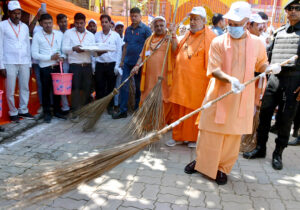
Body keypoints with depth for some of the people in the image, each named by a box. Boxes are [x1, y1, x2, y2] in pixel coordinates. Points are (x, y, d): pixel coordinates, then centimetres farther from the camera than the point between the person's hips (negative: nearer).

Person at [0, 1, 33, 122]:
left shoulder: (25, 27, 13)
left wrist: (29, 64, 11)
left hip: (24, 63, 4)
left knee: (25, 88, 8)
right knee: (10, 91, 1)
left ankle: (23, 110, 20)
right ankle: (13, 112, 15)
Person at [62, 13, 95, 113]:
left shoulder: (91, 35, 15)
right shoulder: (68, 33, 7)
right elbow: (64, 49, -4)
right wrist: (73, 48, -24)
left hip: (87, 66, 3)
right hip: (74, 66, -3)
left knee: (87, 89, 6)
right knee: (75, 89, -5)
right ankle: (75, 111, 1)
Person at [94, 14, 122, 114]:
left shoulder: (116, 35, 4)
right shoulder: (97, 35, 9)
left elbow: (119, 51, 0)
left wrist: (117, 66, -6)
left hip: (112, 64, -1)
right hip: (100, 64, 1)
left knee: (111, 87, 6)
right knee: (99, 87, 2)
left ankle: (110, 106, 18)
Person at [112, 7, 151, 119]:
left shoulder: (146, 29, -3)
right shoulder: (128, 29, 13)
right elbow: (125, 46, 17)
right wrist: (122, 60, 12)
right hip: (127, 62, 5)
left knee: (139, 87, 7)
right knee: (124, 86, 1)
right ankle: (123, 110, 8)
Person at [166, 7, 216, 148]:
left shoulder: (210, 37, -6)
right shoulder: (187, 35, 15)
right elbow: (176, 52, 19)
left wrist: (210, 80, -15)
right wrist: (174, 38, 3)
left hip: (197, 82, -6)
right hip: (181, 80, 6)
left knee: (195, 110, 4)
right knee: (178, 109, 10)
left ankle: (194, 138, 21)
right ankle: (178, 136, 24)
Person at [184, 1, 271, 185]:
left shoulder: (257, 43, 3)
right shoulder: (219, 42, -4)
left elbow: (261, 65, 17)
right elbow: (214, 69, -11)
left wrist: (269, 68, -6)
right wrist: (230, 79, -28)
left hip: (242, 98, 2)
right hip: (218, 96, -1)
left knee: (233, 135, 10)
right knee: (209, 132, 8)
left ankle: (223, 168, 28)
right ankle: (201, 162, 30)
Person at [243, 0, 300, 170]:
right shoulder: (279, 32, 14)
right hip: (275, 77, 4)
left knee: (285, 118, 2)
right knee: (265, 113, 6)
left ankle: (278, 153, 17)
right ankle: (261, 148, 21)